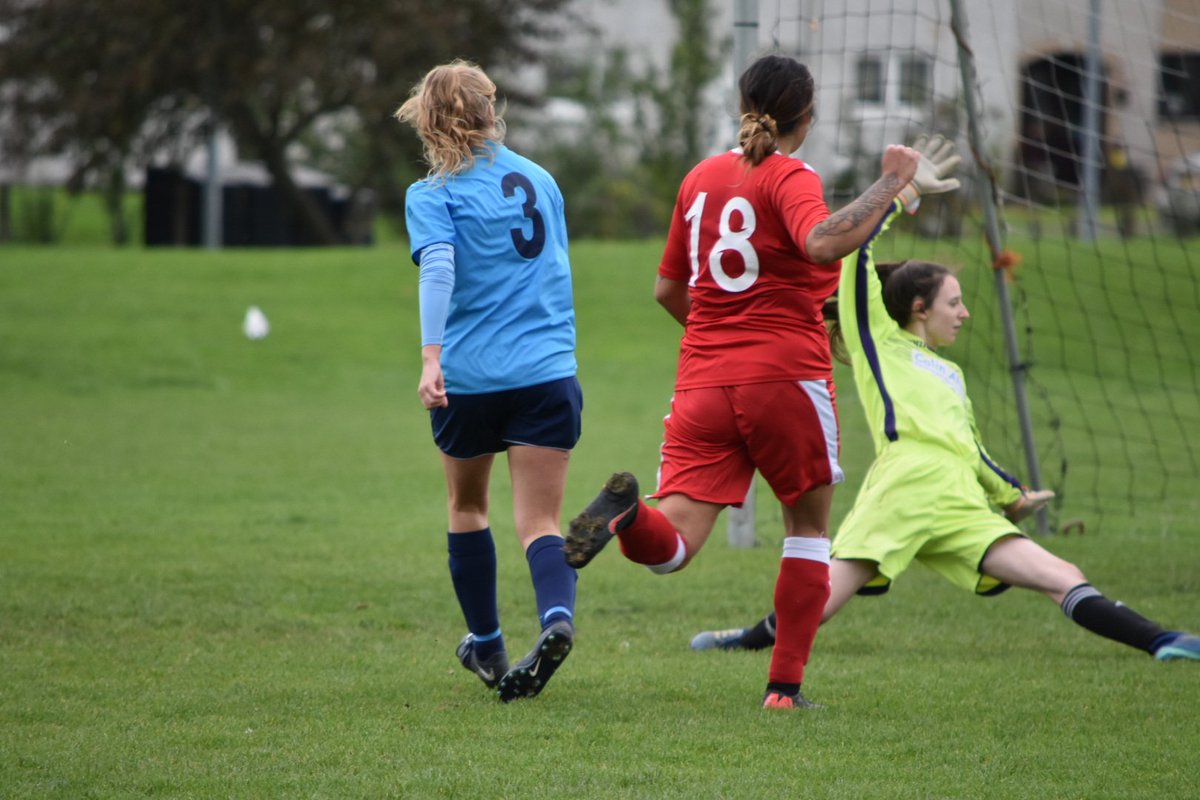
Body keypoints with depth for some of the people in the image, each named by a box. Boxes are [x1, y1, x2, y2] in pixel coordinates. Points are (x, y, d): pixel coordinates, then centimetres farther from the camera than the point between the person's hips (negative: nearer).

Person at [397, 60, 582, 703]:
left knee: (467, 508, 21)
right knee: (539, 521, -2)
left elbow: (438, 268, -18)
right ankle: (557, 615, -32)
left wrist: (431, 355, -27)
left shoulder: (432, 195, -1)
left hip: (469, 377, -2)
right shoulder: (540, 180, 14)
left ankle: (487, 647, 30)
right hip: (548, 372, 2)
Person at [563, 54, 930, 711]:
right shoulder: (789, 179, -5)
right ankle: (784, 685, 11)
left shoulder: (700, 178, 16)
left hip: (703, 382, 5)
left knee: (671, 545, -5)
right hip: (786, 374, -4)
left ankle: (627, 509, -38)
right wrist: (889, 184, -17)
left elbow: (668, 290, 24)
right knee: (808, 527, 16)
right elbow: (822, 243, -27)